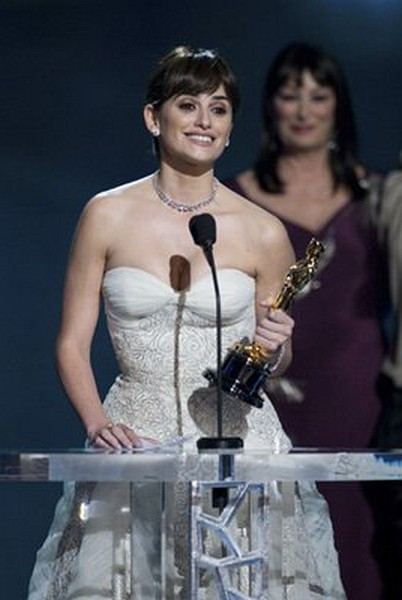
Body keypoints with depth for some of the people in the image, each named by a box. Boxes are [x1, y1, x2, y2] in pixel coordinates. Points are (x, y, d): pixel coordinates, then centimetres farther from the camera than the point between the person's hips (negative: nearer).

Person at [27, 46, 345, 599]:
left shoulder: (263, 233, 2)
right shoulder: (108, 216, 2)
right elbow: (73, 344, 5)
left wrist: (275, 348, -8)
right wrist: (97, 423, -9)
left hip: (239, 437, 0)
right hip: (136, 437, 0)